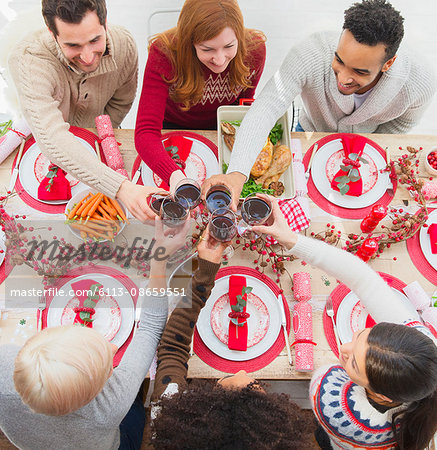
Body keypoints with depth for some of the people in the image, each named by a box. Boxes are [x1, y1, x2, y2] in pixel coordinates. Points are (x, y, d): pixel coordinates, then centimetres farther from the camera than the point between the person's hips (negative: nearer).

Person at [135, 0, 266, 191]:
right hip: (173, 128, -1)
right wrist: (175, 176, -57)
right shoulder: (164, 54, -32)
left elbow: (246, 102, -1)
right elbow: (146, 131, -39)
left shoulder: (255, 49, -23)